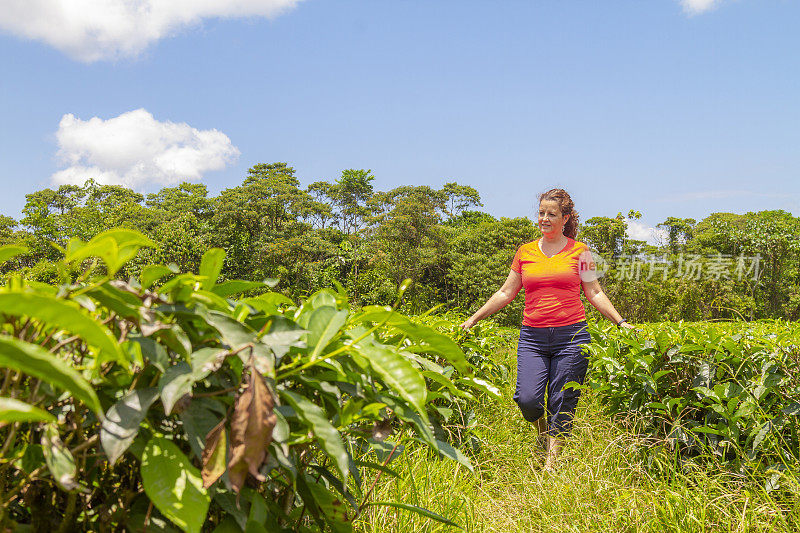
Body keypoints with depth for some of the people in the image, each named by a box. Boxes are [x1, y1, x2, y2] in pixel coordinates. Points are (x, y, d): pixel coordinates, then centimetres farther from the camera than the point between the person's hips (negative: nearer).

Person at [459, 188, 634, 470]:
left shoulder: (579, 251, 6)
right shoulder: (525, 252, 11)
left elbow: (594, 293, 8)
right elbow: (506, 293, 14)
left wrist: (621, 322, -1)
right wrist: (473, 319, 12)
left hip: (571, 335, -1)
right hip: (533, 337, 1)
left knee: (562, 402, 0)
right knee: (527, 399, -10)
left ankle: (551, 460, 14)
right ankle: (542, 429, 24)